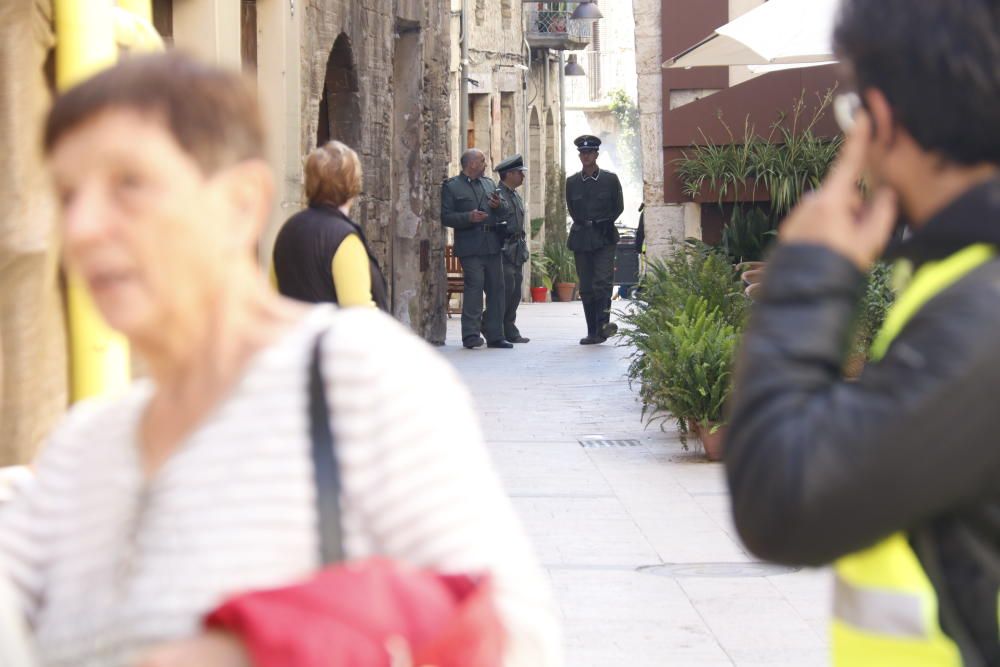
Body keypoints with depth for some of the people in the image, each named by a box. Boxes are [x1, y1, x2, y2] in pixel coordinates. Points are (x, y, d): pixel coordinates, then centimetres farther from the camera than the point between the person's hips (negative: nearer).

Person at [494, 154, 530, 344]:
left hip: (517, 251, 9)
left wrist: (524, 248, 20)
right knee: (505, 289, -14)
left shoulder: (516, 196, 19)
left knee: (515, 292, 7)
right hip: (503, 249, -9)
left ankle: (509, 330, 11)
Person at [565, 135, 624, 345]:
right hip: (581, 239, 3)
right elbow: (572, 211, 13)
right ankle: (593, 331, 7)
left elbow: (618, 207, 8)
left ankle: (603, 324, -23)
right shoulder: (572, 182, 9)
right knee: (586, 287, 3)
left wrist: (604, 223, -6)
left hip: (604, 238, -3)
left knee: (603, 282, -17)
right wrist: (586, 225, -2)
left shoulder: (610, 179, 3)